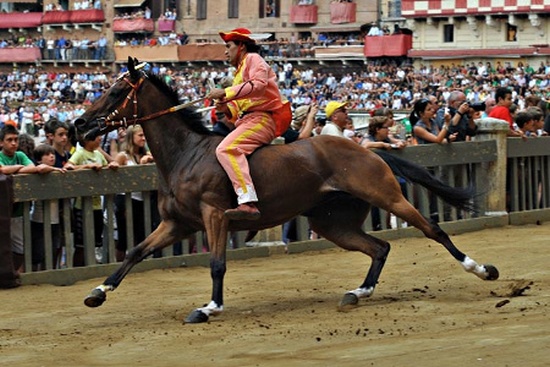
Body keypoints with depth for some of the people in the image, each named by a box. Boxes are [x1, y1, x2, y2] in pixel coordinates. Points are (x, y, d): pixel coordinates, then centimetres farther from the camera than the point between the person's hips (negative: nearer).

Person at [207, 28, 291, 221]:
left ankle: (248, 202, -44)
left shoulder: (253, 59, 2)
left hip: (261, 119, -11)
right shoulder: (241, 71, 32)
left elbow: (258, 85, -19)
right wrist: (227, 109, 7)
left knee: (226, 149, -30)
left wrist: (226, 93, -21)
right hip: (248, 120, 11)